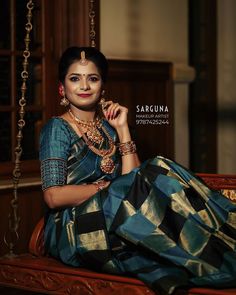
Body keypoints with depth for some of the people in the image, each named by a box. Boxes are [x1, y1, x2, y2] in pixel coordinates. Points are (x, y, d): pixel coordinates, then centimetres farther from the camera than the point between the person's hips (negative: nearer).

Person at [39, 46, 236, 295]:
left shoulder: (108, 125, 16)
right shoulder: (58, 129, -2)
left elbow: (132, 180, 2)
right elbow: (54, 196, -13)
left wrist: (122, 129, -1)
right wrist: (107, 187, -11)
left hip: (110, 223, 6)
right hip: (73, 232, -6)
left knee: (159, 170, -21)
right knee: (158, 174, -26)